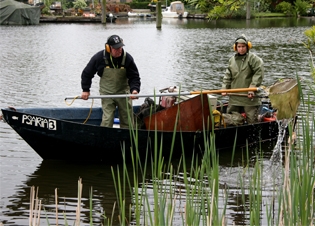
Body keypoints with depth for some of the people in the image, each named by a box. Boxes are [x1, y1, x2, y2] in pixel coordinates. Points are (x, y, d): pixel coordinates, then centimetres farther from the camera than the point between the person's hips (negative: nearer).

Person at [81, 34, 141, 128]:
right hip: (107, 94, -2)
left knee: (127, 120, 6)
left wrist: (134, 89, -25)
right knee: (107, 120, -9)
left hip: (123, 93, 2)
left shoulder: (127, 58, -12)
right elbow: (87, 73, 1)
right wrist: (86, 90, 2)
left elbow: (134, 76, -6)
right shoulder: (99, 57, -13)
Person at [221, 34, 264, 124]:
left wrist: (253, 87, -16)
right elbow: (228, 76, 14)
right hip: (234, 97, 5)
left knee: (252, 120, -5)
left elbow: (259, 73, -11)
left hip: (249, 96, -5)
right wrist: (224, 88, 3)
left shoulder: (253, 58, -6)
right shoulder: (232, 60, 11)